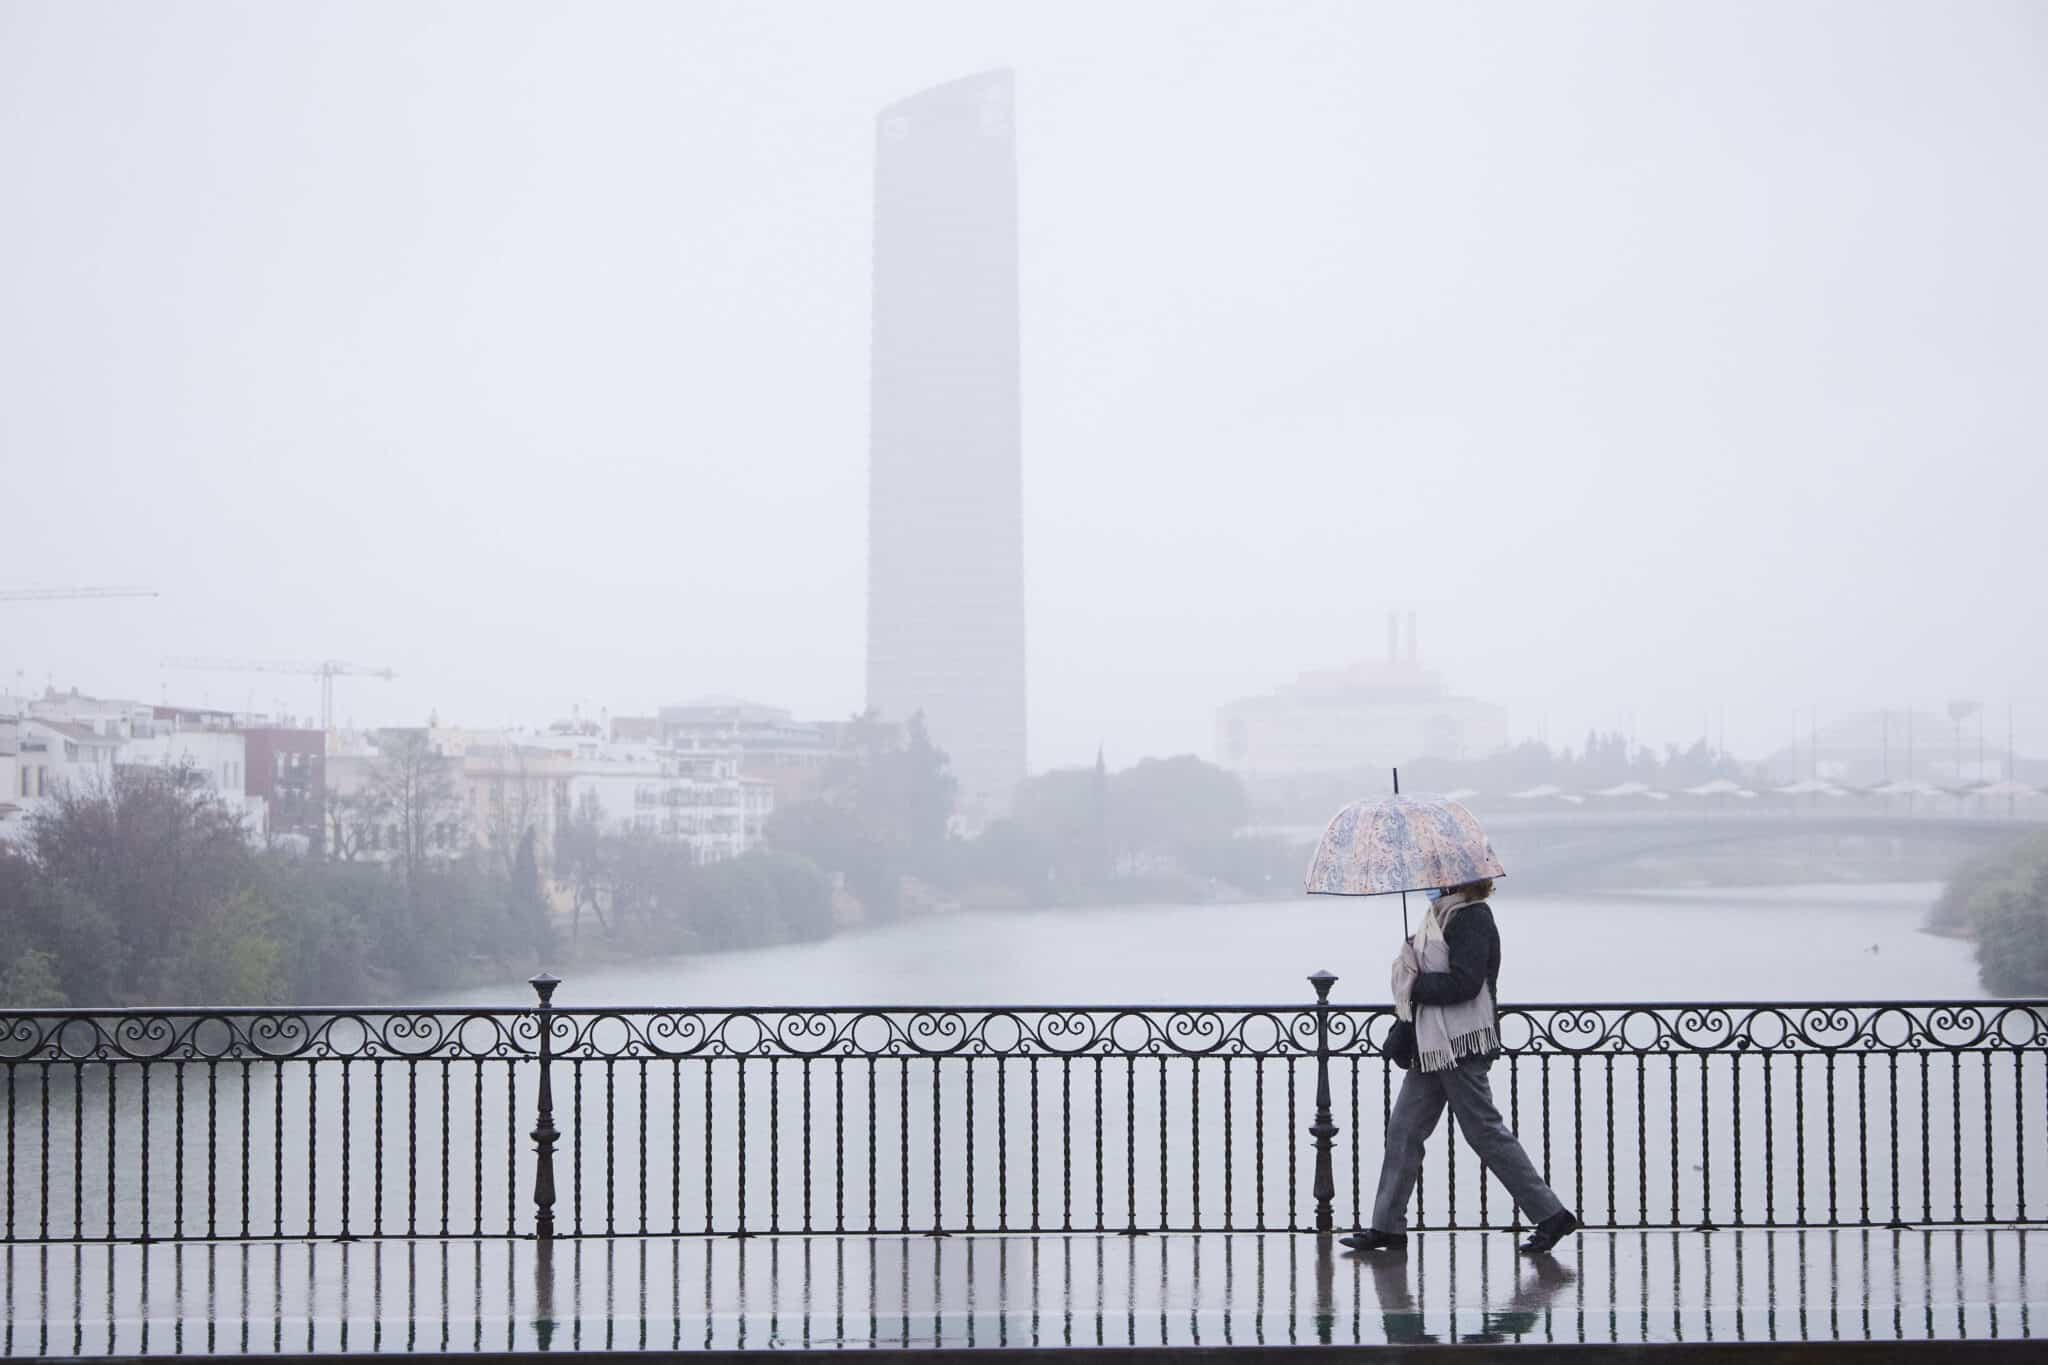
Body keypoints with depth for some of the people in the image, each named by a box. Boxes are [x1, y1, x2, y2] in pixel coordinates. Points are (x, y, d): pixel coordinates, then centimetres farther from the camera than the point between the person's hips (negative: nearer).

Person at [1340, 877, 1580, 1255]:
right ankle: (1388, 1227, 13)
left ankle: (1550, 1215, 2)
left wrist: (1415, 984, -14)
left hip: (1461, 1044, -10)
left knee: (1485, 1131, -5)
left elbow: (1464, 983, -22)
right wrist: (1411, 965, 0)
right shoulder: (1441, 914, 15)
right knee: (1404, 1129, 8)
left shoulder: (1472, 917, -14)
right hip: (1433, 1045, 10)